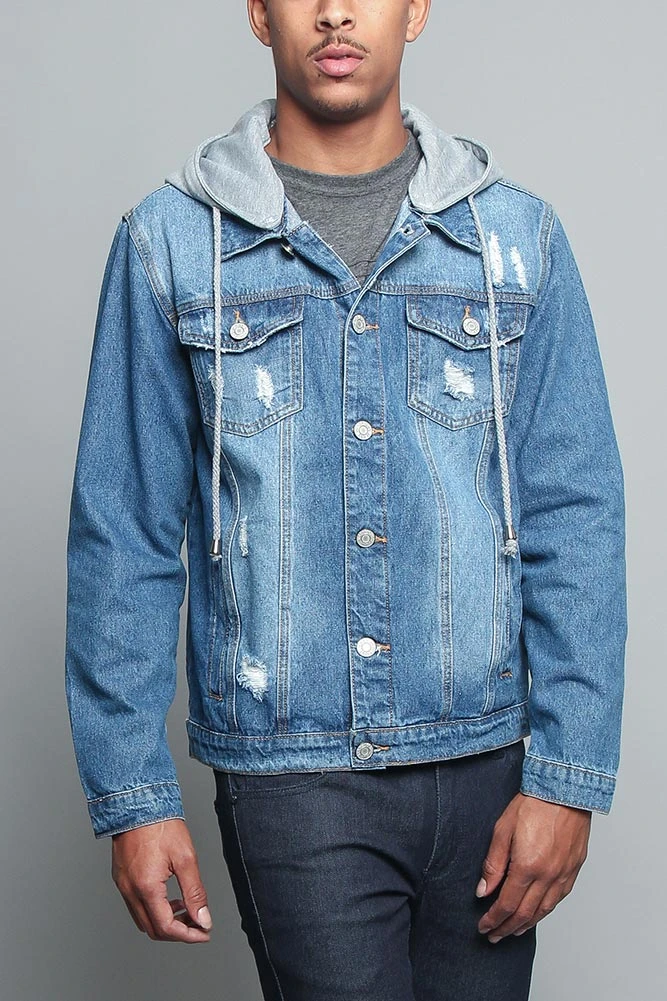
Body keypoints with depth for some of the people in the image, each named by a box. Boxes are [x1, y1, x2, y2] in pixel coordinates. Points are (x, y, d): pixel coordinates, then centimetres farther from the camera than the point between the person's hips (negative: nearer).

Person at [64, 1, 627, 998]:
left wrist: (568, 777, -4)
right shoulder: (171, 241, 0)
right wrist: (132, 796, -2)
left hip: (487, 763, 2)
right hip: (292, 771, -2)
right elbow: (124, 534, 0)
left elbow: (576, 520, 1)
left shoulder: (519, 235, 3)